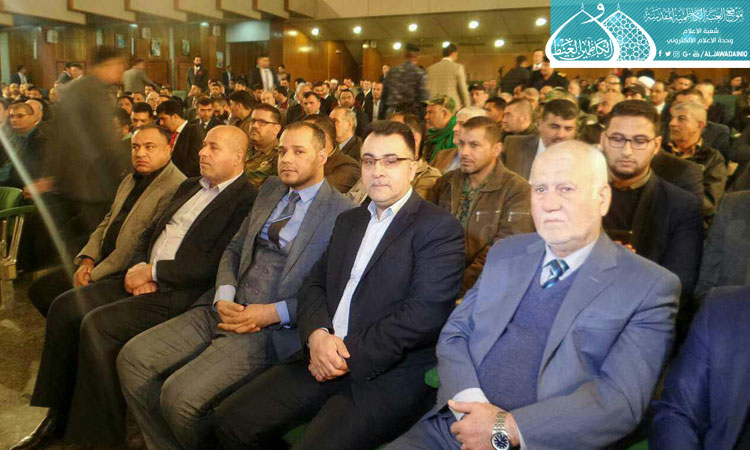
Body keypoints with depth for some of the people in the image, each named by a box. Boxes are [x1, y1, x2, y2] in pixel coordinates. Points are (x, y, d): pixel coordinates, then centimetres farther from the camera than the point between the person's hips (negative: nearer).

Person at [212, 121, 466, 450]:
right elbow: (313, 284, 14)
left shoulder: (440, 228, -5)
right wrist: (317, 334, -7)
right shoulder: (348, 220, 18)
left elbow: (425, 313, -16)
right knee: (231, 420, -3)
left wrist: (349, 354, -15)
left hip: (390, 373, -6)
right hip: (324, 358, 7)